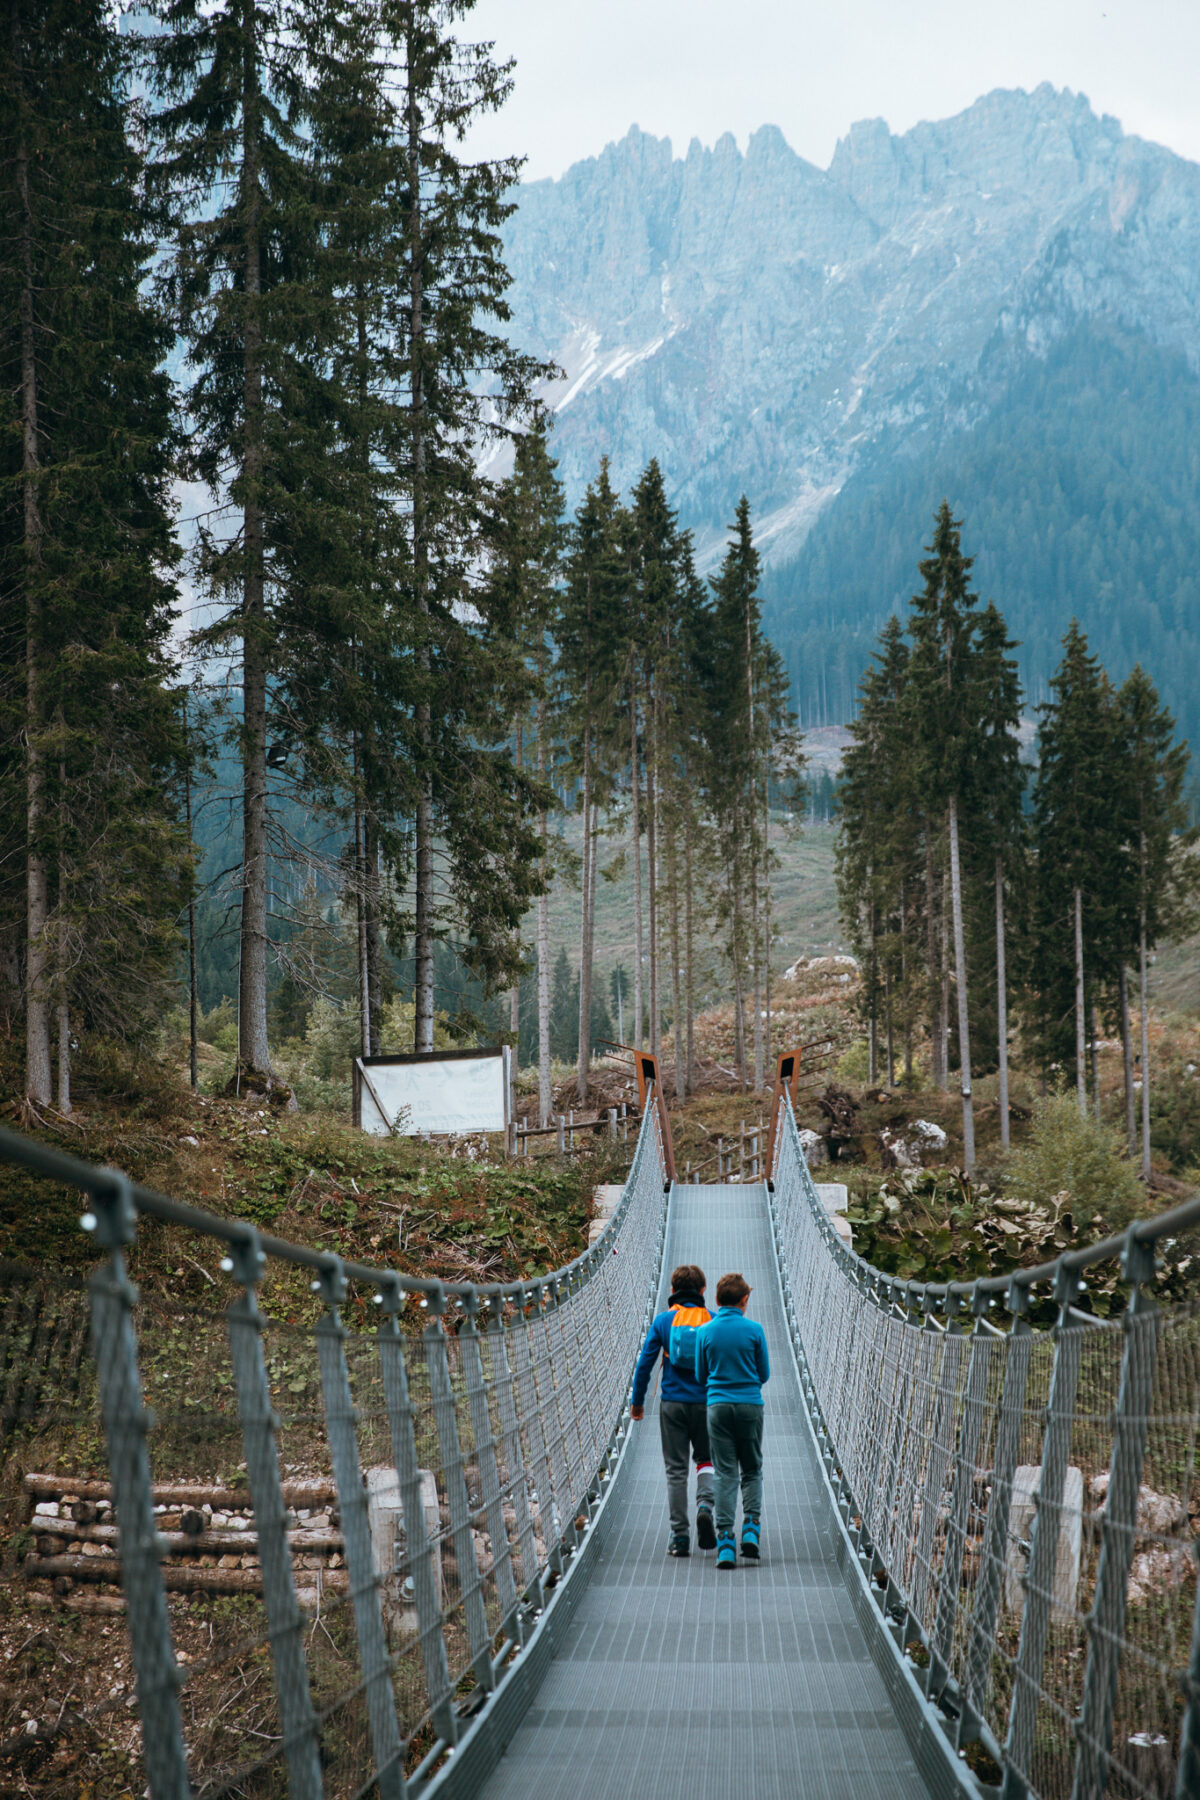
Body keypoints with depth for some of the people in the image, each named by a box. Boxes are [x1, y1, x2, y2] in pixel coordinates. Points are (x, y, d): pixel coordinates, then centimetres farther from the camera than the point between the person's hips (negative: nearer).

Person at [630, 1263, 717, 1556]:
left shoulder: (663, 1320, 0)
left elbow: (645, 1362, 0)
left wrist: (637, 1401, 9)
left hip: (672, 1403, 0)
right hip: (706, 1403, 0)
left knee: (676, 1469, 5)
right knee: (706, 1460, 17)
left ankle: (680, 1537, 4)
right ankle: (705, 1505, -11)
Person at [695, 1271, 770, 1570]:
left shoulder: (705, 1332, -1)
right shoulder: (754, 1330, -4)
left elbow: (700, 1375, 8)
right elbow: (764, 1374, 5)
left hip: (718, 1405, 1)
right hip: (750, 1404, -1)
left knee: (725, 1473, 3)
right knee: (752, 1470, 13)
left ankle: (725, 1540, -4)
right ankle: (750, 1527, -4)